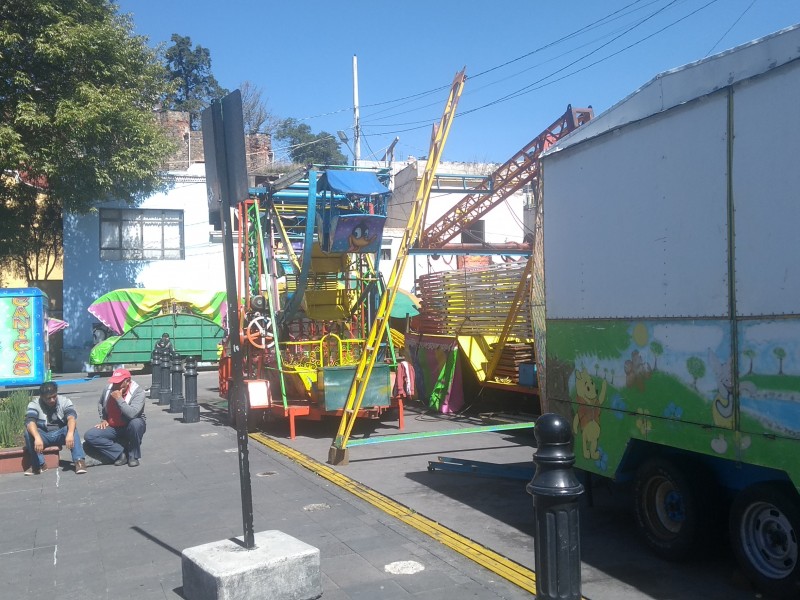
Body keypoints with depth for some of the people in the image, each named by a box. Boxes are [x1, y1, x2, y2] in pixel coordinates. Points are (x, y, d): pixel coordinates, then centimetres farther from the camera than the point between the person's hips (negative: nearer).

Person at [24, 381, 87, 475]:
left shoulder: (65, 401, -10)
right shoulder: (34, 404, -11)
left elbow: (71, 417, -27)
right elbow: (30, 422, -29)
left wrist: (70, 433, -48)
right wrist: (37, 437, -49)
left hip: (60, 434, -1)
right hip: (43, 436, 1)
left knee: (72, 428, -31)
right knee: (28, 432, -28)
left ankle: (79, 460, -38)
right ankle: (39, 464, -25)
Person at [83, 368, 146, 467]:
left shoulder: (138, 391, -20)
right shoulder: (108, 390, -4)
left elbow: (132, 414, -35)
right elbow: (100, 404, 20)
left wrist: (119, 399, -30)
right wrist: (103, 419, 6)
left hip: (130, 428, -4)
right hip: (112, 428, 5)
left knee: (136, 423, -40)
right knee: (89, 436, -18)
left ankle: (133, 456, -17)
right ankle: (120, 453, -17)